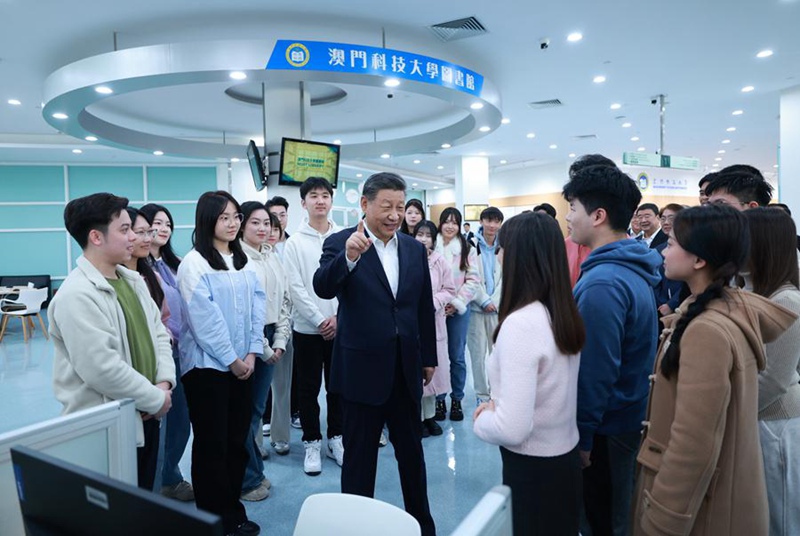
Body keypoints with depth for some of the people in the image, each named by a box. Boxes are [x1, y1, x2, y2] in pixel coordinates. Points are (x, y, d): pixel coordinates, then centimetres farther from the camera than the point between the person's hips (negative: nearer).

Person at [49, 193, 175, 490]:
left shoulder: (133, 280, 7)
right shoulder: (76, 295, -22)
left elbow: (158, 334, 10)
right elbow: (102, 369, -27)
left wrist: (164, 382, -5)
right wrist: (156, 399, -17)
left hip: (145, 417, 8)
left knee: (144, 500, 21)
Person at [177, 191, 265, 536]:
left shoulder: (242, 261, 10)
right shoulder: (194, 263, -10)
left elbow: (256, 307, 6)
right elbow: (204, 318, -14)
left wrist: (251, 353, -4)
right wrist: (231, 359, -11)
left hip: (242, 364, 6)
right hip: (208, 365, -6)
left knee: (237, 441, 13)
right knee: (211, 444, 6)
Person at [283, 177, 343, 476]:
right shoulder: (295, 242, -2)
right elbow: (296, 288, -7)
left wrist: (338, 316, -10)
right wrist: (319, 321, -13)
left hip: (340, 326, 2)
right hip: (307, 328, -1)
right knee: (309, 389, 8)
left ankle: (336, 438, 27)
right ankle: (312, 443, 22)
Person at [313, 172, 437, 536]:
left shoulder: (415, 249, 4)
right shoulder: (341, 243, -8)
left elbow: (425, 307, 10)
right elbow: (323, 288, -25)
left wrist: (429, 357, 13)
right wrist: (349, 256, -42)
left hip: (407, 369, 5)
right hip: (362, 368, -4)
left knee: (412, 451, 19)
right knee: (359, 455, 11)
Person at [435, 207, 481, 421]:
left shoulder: (467, 249, 2)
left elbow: (473, 280, 0)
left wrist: (457, 303, -8)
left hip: (458, 310, 1)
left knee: (457, 356, 8)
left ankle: (456, 399, 22)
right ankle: (439, 399, 20)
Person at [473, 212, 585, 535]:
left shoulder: (520, 323, -27)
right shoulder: (565, 314, -1)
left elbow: (513, 430, -29)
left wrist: (482, 420, -10)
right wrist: (497, 406, 7)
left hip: (532, 469, -7)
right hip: (566, 457, 8)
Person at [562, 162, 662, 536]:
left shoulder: (602, 282, -27)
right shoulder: (633, 268, 4)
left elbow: (596, 371, -25)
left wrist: (582, 436, -15)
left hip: (606, 428, -9)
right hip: (629, 415, 9)